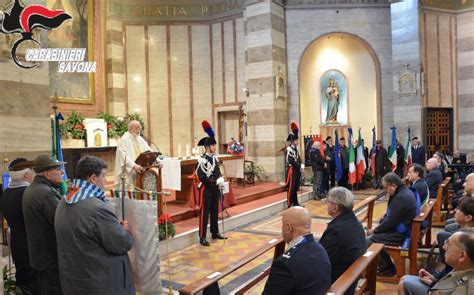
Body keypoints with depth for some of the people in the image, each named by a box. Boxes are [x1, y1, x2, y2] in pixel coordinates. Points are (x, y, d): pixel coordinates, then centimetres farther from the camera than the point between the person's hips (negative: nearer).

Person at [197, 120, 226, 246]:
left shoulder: (215, 158, 8)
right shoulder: (202, 160, -18)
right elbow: (202, 177, -21)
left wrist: (220, 180, -4)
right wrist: (215, 182, -20)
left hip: (215, 189, 8)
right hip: (205, 189, -8)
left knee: (214, 211, 17)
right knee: (204, 213, -3)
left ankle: (215, 233, 31)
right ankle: (202, 237, 3)